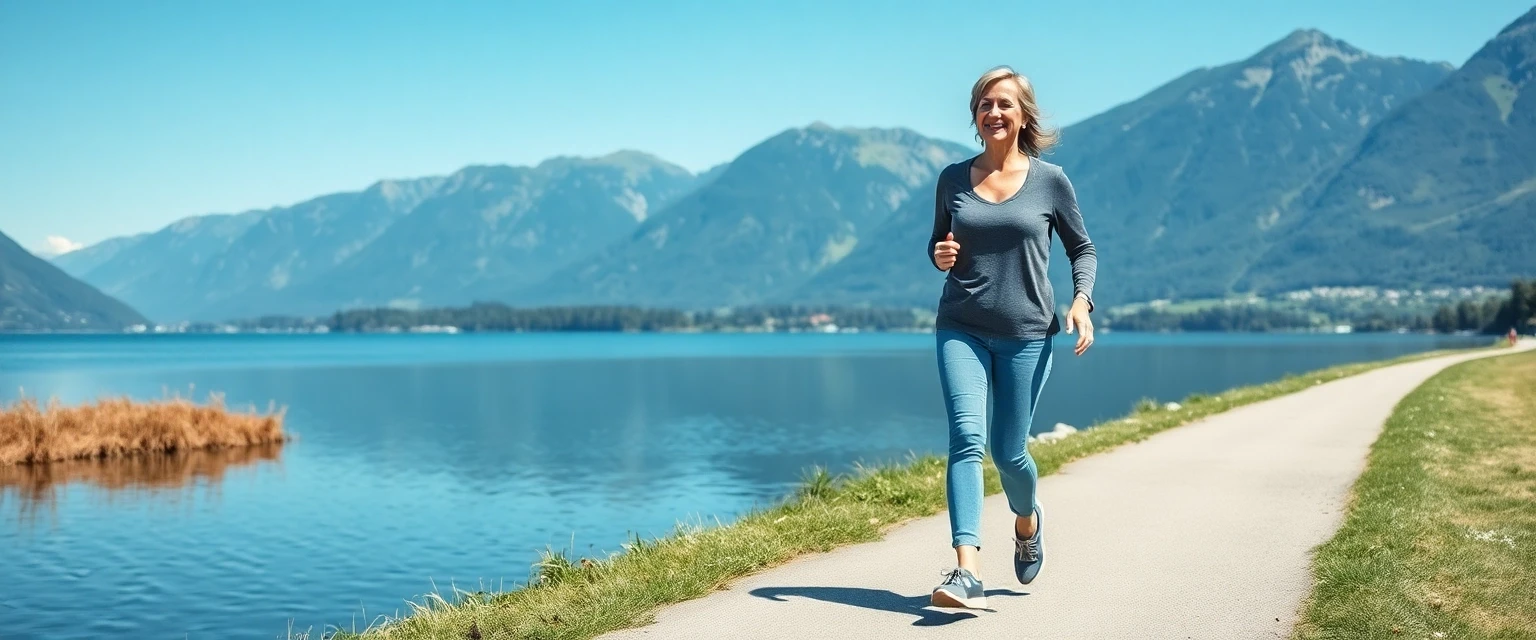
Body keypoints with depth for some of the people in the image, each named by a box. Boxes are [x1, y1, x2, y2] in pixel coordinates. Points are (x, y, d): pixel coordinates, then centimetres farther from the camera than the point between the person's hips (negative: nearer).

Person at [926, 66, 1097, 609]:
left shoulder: (1050, 180, 2)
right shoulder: (953, 179, 6)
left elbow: (1082, 249, 10)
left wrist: (1082, 300, -8)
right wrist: (939, 255, -5)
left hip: (1026, 333, -1)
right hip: (961, 330, 1)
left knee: (1008, 451, 5)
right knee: (966, 438, -16)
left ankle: (1028, 520, 39)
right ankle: (967, 571, -22)